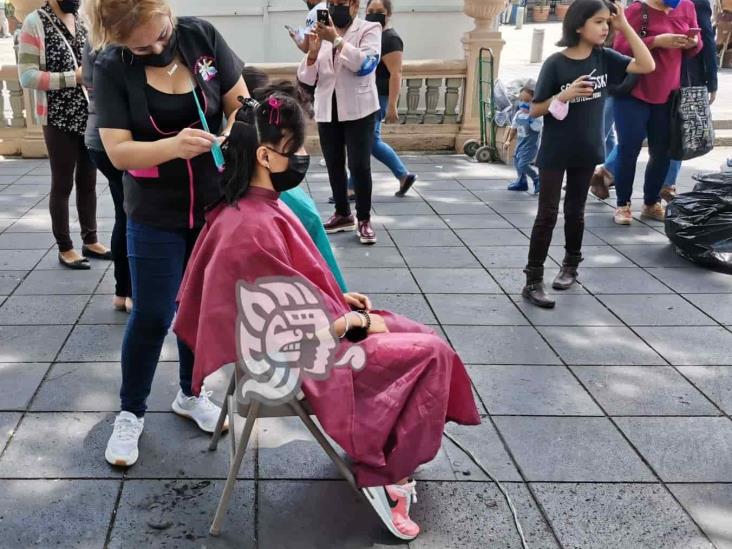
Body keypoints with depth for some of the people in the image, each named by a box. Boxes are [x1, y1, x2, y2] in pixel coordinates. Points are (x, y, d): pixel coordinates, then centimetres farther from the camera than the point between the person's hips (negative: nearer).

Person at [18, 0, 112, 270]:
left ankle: (90, 241, 27)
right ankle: (65, 248, 16)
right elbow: (27, 75, -15)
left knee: (88, 181, 14)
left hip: (90, 116, 5)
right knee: (63, 184, 5)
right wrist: (73, 77, -21)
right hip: (59, 119, -5)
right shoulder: (35, 22, -9)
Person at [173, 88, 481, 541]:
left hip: (284, 334, 10)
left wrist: (339, 299, 10)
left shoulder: (247, 208, 3)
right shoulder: (258, 228, -28)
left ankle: (384, 454, 18)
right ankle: (389, 476, 3)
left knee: (415, 335, 13)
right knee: (432, 355, -6)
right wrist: (359, 320, -13)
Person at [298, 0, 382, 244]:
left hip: (358, 110, -4)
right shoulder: (321, 33, 9)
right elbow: (306, 78, 5)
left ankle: (364, 219, 4)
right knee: (334, 165, 10)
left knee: (360, 166, -7)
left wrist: (336, 40, -24)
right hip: (327, 110, 4)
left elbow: (365, 64, -19)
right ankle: (342, 214, 23)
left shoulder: (369, 29, -2)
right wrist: (313, 51, -13)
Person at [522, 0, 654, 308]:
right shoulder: (556, 63, -13)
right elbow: (535, 111, -10)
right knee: (547, 214, -3)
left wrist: (625, 27, -12)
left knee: (575, 212, 16)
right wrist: (565, 95, -26)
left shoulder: (603, 58, -1)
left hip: (586, 150, 4)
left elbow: (647, 66, -9)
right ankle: (533, 281, 1)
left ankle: (570, 266, 35)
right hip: (555, 152, -4)